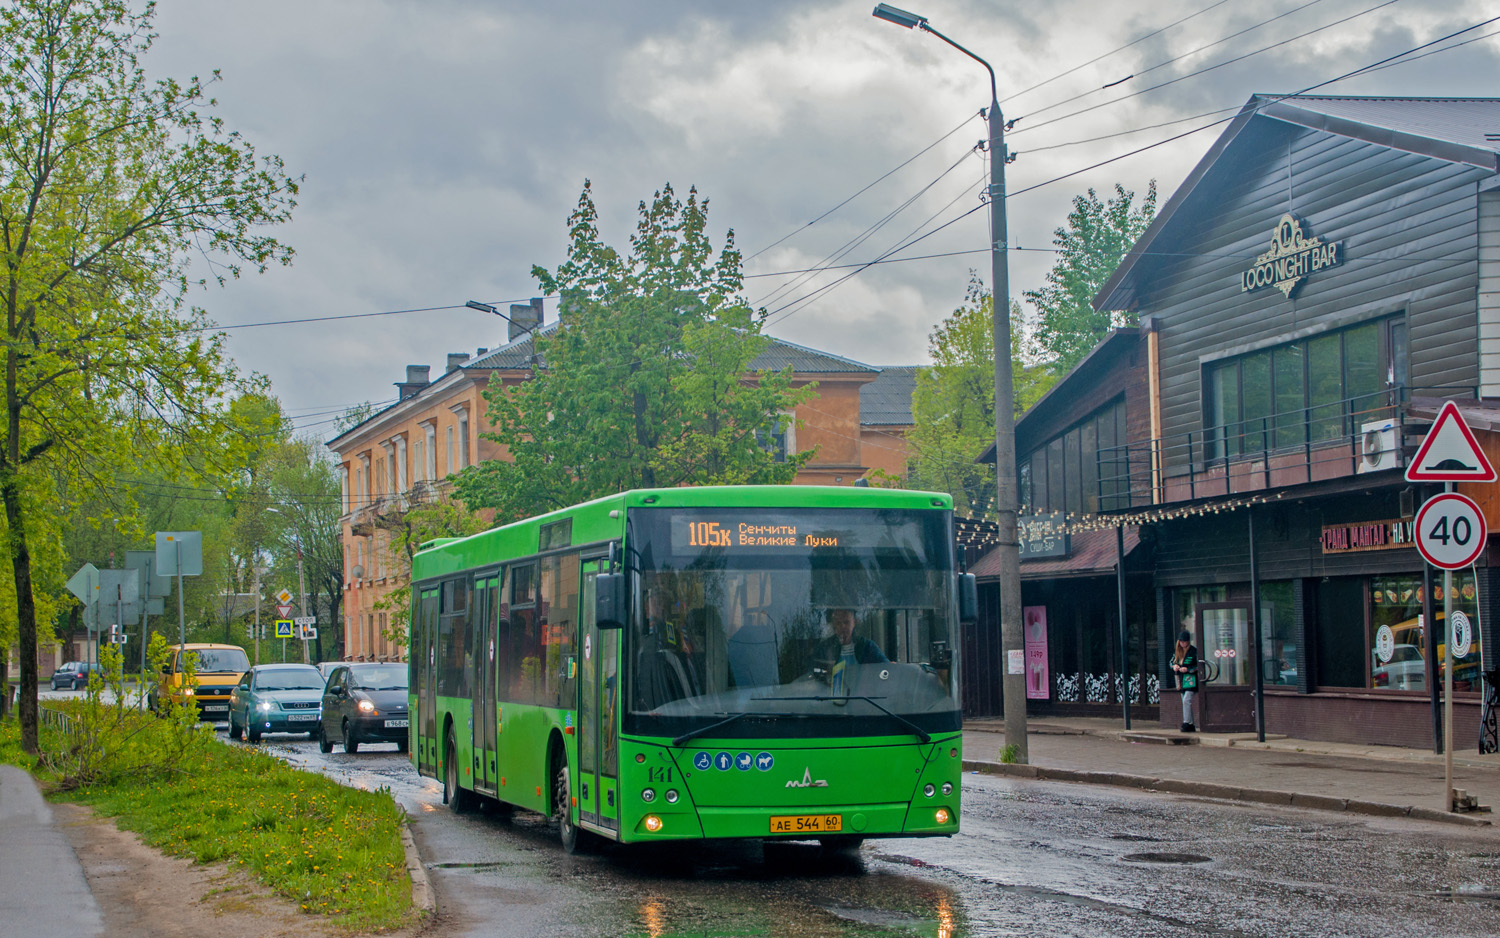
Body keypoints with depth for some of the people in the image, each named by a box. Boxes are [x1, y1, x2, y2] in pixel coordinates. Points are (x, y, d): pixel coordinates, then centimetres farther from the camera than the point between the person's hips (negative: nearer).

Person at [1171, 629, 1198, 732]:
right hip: (1182, 680, 8)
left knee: (1187, 700, -17)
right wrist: (1174, 666, -2)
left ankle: (1187, 723, -17)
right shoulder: (1177, 652, 12)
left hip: (1191, 680, -8)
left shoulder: (1194, 651, -9)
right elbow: (1171, 662, 21)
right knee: (1185, 702, 9)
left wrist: (1188, 669, -18)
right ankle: (1191, 725, 15)